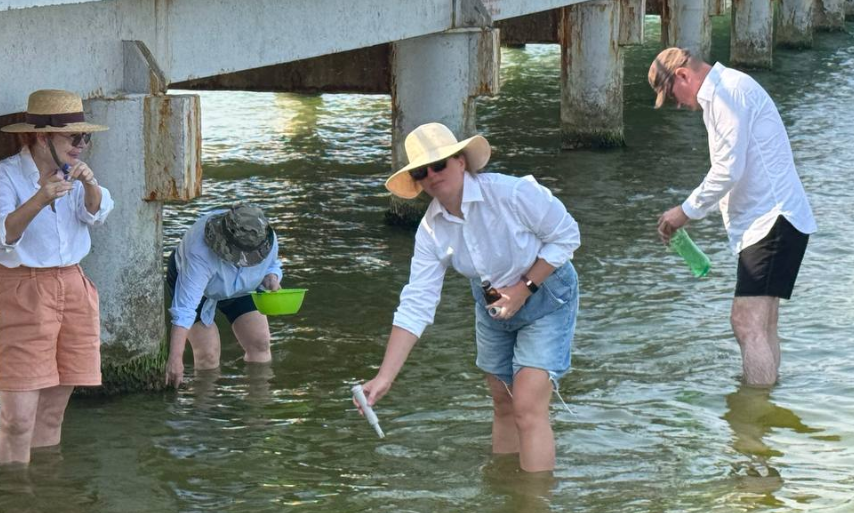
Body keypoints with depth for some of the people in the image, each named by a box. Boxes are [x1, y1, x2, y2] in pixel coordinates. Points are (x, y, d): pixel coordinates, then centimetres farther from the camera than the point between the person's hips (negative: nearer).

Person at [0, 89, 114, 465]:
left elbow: (97, 215, -1)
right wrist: (40, 200, -33)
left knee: (54, 407, 8)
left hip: (73, 288, 6)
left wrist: (90, 184, -20)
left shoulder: (71, 174, 9)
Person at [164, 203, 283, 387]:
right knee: (207, 354, -14)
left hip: (240, 289, 4)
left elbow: (271, 265, -2)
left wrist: (271, 277, -27)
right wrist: (175, 359, -53)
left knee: (260, 344, -7)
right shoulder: (200, 253, -45)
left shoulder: (268, 240, -28)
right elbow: (185, 308, -48)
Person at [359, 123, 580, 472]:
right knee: (503, 406, 14)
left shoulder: (512, 193, -29)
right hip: (492, 306, 6)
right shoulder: (431, 230, -13)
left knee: (528, 408, -15)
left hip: (546, 297, -5)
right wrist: (384, 378, -22)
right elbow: (416, 306, -15)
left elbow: (566, 236, -16)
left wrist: (525, 288, -23)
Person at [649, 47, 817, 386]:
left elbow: (729, 170, -19)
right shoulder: (726, 91, 20)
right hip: (769, 219, 11)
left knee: (748, 324, -17)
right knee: (762, 325, 16)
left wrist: (686, 211, -7)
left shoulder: (727, 91, -13)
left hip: (772, 218, -11)